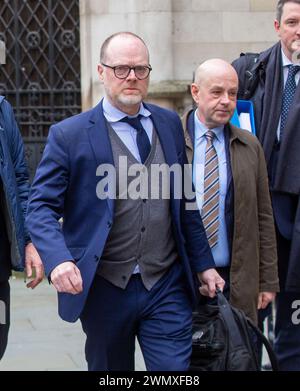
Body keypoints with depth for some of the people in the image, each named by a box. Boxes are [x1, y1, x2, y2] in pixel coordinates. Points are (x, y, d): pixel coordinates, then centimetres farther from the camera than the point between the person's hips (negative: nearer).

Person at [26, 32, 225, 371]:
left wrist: (203, 264, 14)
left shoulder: (169, 124, 9)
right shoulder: (69, 135, -5)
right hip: (103, 289, -2)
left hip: (167, 288, 2)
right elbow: (41, 207, -8)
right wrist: (58, 259, -26)